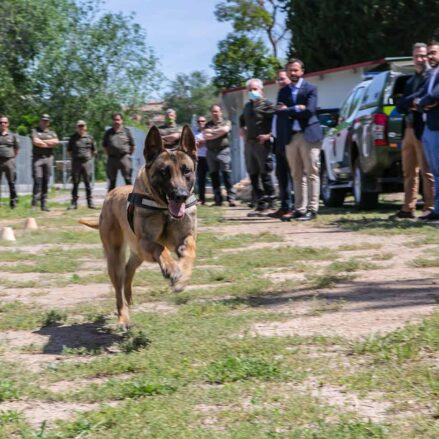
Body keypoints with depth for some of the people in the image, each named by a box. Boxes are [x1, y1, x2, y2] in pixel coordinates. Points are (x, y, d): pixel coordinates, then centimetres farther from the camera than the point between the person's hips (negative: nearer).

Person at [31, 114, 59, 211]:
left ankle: (44, 204, 6)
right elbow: (35, 142, -10)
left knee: (46, 182, 4)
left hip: (48, 158, 4)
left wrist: (42, 141, -5)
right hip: (37, 158, -4)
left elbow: (56, 141, -2)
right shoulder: (35, 131, 8)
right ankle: (34, 202, -15)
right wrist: (49, 144, -2)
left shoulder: (52, 133, 19)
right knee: (37, 180, -13)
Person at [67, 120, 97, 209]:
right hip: (76, 162, 0)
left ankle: (90, 202, 7)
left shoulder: (89, 138, 6)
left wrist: (89, 157, 8)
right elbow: (69, 150, 13)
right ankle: (74, 203, 3)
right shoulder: (73, 138, 5)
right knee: (75, 183, 1)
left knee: (88, 183, 3)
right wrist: (74, 157, 5)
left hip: (87, 162, 0)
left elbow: (94, 151, 15)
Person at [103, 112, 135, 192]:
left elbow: (133, 146, 8)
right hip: (112, 158, 2)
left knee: (128, 179, -4)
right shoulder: (108, 132, 10)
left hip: (124, 158, -2)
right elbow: (105, 146, 18)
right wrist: (109, 155, 10)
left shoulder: (126, 131, 4)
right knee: (112, 180, 7)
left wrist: (128, 155, 6)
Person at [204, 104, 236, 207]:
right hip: (211, 152, 3)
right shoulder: (208, 125, 14)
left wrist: (212, 132, -4)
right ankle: (218, 199, 10)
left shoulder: (226, 122, 8)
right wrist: (218, 134, -7)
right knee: (214, 176, 4)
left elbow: (225, 130, -13)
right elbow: (206, 136, -2)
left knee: (226, 174, -10)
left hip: (223, 151, -3)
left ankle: (231, 198, -13)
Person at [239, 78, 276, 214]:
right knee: (253, 175, 6)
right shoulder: (247, 106, 17)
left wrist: (269, 135, -16)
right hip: (249, 143, 7)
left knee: (265, 174, -8)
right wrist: (243, 132, 21)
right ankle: (260, 202, 11)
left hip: (262, 143, -7)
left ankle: (270, 202, -2)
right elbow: (242, 120, 35)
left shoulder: (267, 105, -6)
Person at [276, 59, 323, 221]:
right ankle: (300, 209, 11)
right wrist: (297, 109, -12)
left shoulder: (310, 89, 0)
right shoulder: (283, 92, 14)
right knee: (297, 175, 7)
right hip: (290, 137, 5)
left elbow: (309, 111, -13)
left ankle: (311, 209, -4)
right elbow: (279, 112, 0)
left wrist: (288, 111, -7)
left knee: (311, 174, -4)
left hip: (308, 135, -5)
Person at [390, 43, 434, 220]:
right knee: (409, 172, 11)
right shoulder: (411, 81, 20)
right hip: (409, 130, 9)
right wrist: (410, 104, -8)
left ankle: (430, 208, -2)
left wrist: (411, 103, -14)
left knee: (427, 171, -6)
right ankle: (408, 209, 17)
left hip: (423, 130, -8)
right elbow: (400, 105, 11)